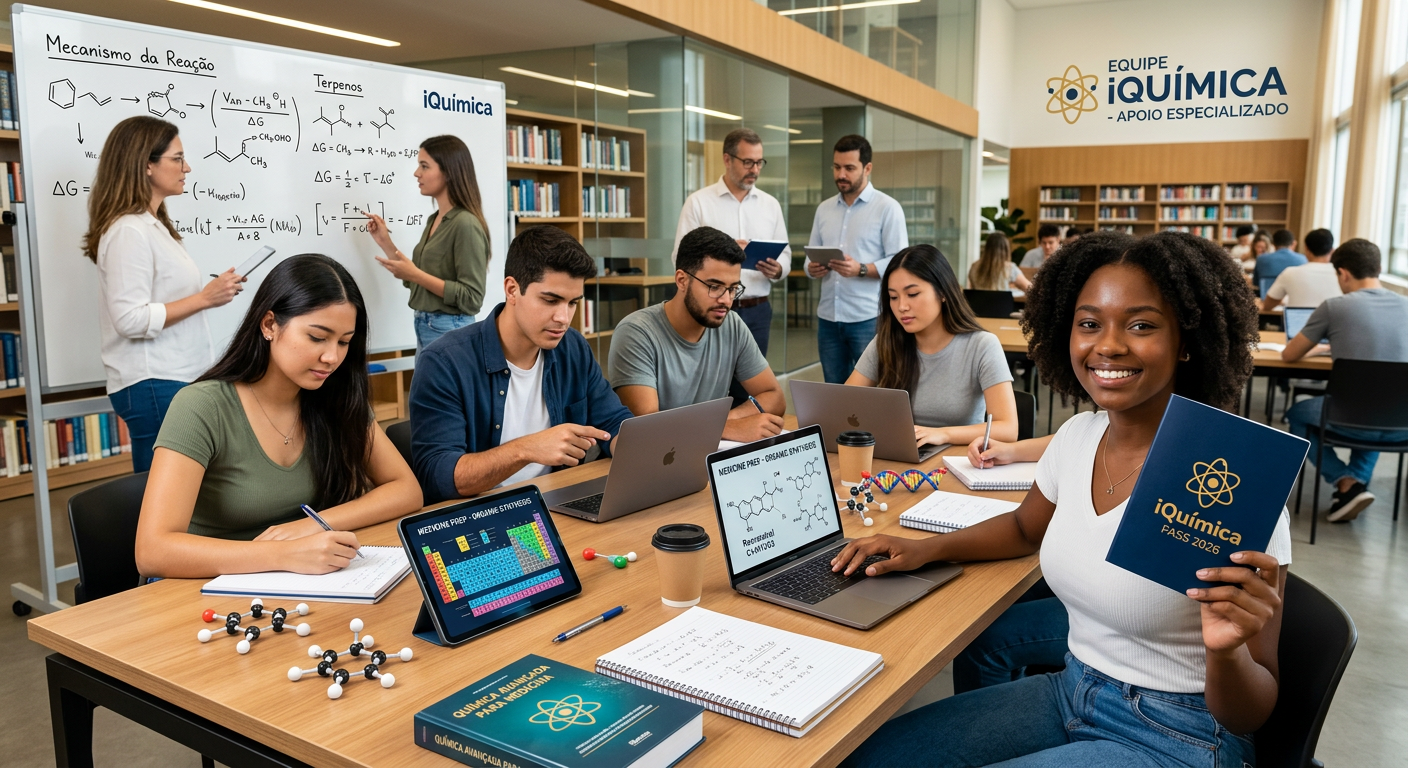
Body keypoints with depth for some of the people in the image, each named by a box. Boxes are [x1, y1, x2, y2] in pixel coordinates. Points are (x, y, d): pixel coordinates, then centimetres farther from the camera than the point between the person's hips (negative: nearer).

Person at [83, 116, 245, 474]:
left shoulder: (152, 225, 15)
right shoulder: (129, 231, -15)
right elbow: (131, 319, -22)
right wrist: (204, 298, -19)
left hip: (175, 379, 10)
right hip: (154, 386, -10)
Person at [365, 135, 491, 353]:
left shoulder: (465, 224, -16)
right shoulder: (433, 221, 9)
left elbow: (471, 298, -19)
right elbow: (418, 282, 12)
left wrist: (416, 275, -21)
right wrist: (385, 242, 8)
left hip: (450, 331, -8)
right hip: (423, 328, 8)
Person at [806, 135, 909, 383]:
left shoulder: (888, 207, -3)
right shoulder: (824, 208, 14)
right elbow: (811, 256, 16)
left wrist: (861, 270, -23)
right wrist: (812, 268, -7)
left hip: (868, 318, -5)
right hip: (828, 317, 5)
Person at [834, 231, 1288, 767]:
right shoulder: (1077, 437, -4)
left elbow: (1250, 716, -15)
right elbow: (1025, 527, 19)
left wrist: (1226, 651, -37)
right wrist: (927, 548, 4)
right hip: (1072, 693, 6)